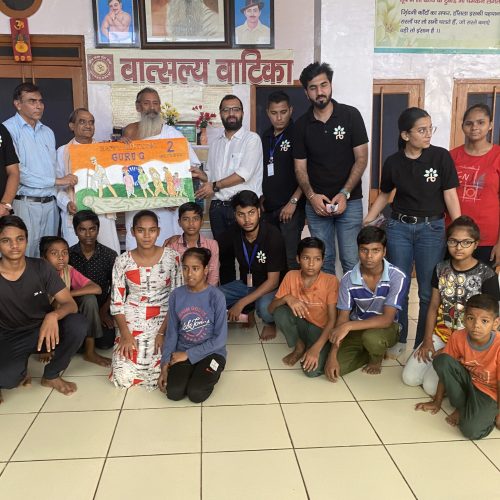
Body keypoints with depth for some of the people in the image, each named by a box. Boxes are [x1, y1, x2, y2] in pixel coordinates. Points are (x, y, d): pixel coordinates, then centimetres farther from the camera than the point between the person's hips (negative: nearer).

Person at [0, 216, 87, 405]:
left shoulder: (41, 268, -11)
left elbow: (70, 304, -16)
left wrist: (53, 316, -39)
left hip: (44, 330, 2)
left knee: (78, 324, -30)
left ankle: (51, 376, -4)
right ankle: (20, 371, 7)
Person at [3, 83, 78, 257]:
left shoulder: (48, 132, 16)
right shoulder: (8, 129, -6)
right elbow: (17, 171, -15)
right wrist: (56, 181, -11)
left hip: (50, 204, 6)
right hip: (25, 203, -6)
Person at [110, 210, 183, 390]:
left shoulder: (171, 257, -7)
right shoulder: (123, 261, -5)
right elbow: (117, 301, -1)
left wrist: (162, 332, -12)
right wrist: (125, 334, -12)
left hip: (163, 320, 0)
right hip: (131, 321, 1)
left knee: (157, 374, -15)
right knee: (124, 377, -10)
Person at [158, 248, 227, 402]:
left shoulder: (216, 296, -14)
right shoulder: (176, 296, -4)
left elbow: (220, 339, -13)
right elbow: (172, 333, 4)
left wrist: (188, 354, -14)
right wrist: (165, 365, -4)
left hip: (211, 352, -3)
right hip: (183, 352, 3)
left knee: (196, 394, -23)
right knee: (174, 392, -19)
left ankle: (209, 374, 8)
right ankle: (193, 372, 11)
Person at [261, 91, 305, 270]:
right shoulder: (265, 137, 14)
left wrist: (293, 202, -14)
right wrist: (261, 199, 13)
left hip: (291, 208, -6)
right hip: (268, 208, 6)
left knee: (290, 258, -8)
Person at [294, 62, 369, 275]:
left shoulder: (350, 115, -2)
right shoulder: (302, 124, 5)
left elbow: (361, 158, -4)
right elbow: (300, 167, 5)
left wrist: (345, 194, -14)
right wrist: (311, 196, -11)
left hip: (349, 201, -2)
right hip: (316, 203, 2)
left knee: (352, 262, -3)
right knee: (323, 262, 9)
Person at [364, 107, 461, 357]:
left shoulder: (441, 156, -7)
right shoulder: (393, 162, -2)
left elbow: (450, 196, -6)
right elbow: (384, 195, 13)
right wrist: (366, 223, 10)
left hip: (431, 228, -2)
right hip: (399, 227, 2)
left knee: (428, 291, 3)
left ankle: (424, 344, 20)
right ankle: (398, 339, 26)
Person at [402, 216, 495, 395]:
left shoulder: (485, 274, -13)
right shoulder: (441, 269, 1)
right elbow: (433, 306, 7)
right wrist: (427, 340, -5)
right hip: (441, 333, 5)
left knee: (431, 386, -16)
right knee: (410, 378, -6)